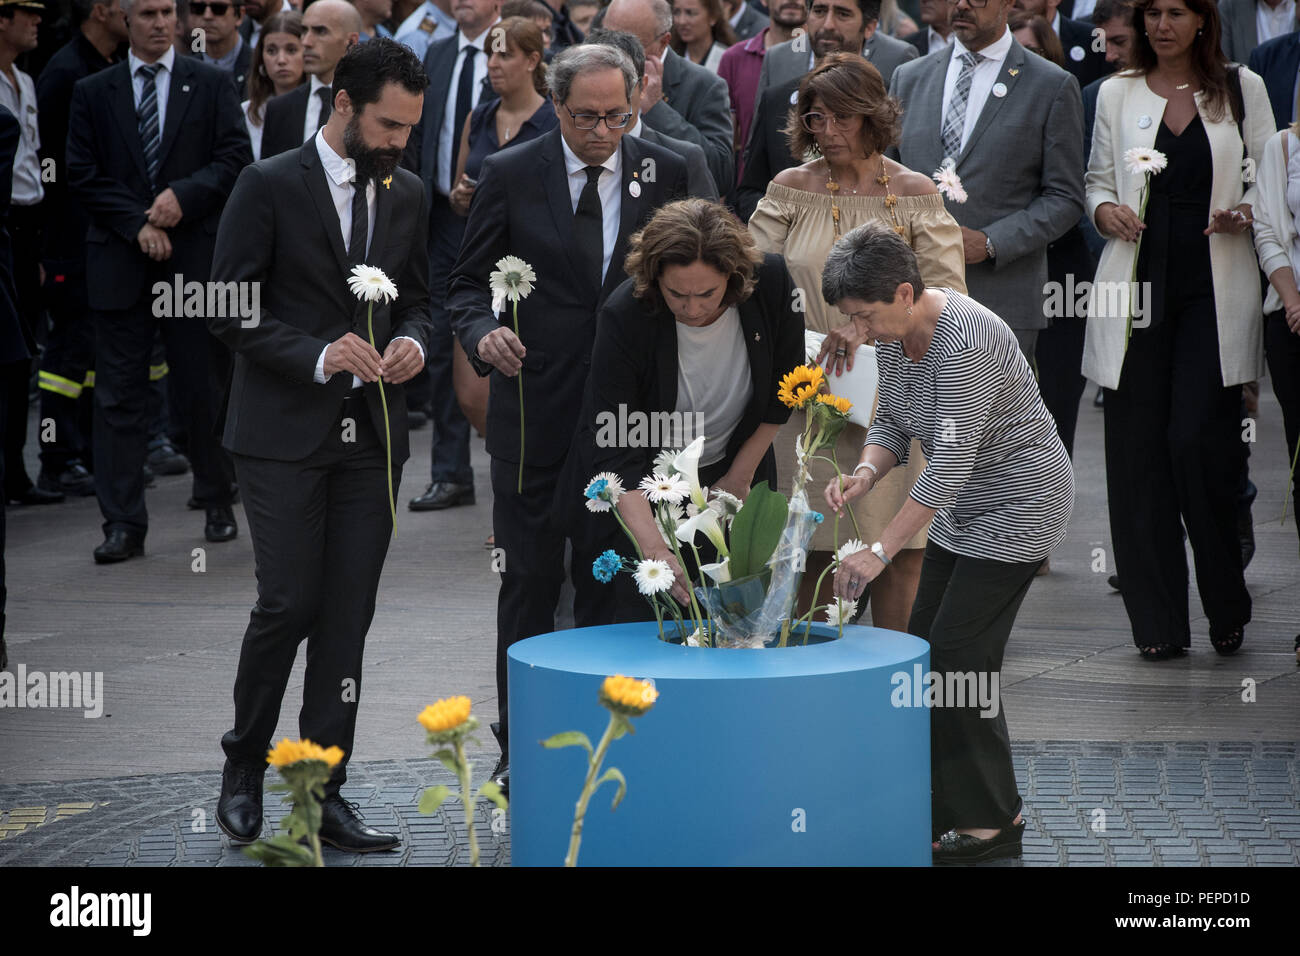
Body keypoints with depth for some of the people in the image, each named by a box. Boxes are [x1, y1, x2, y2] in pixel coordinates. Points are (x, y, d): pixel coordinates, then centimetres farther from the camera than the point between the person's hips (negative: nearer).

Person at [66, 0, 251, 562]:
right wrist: (137, 223, -9)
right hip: (120, 262, 0)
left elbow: (235, 158, 0)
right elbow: (83, 176, 2)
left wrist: (184, 196, -14)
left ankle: (217, 504, 23)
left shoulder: (211, 86, 7)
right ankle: (123, 525, -1)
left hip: (197, 259, 0)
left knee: (205, 387, 6)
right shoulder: (93, 94, 8)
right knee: (118, 395, -2)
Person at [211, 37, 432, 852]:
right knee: (289, 603, -8)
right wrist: (319, 356, -20)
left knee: (349, 616, 3)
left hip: (372, 434, 5)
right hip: (286, 430, -5)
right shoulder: (270, 187, -7)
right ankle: (244, 768, 13)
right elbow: (232, 310, -8)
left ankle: (324, 792, 8)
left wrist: (412, 341, -4)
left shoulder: (407, 195, 10)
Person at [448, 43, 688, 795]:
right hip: (536, 408, -1)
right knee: (531, 580, 3)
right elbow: (469, 281, 3)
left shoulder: (665, 174, 3)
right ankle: (520, 747, 12)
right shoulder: (510, 176, -2)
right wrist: (483, 332, -19)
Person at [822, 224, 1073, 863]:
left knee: (959, 652, -11)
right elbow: (891, 421, 7)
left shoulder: (966, 341, -31)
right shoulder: (893, 333, -3)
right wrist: (865, 475, -16)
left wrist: (880, 552, -34)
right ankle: (943, 808, 11)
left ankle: (994, 821, -2)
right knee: (925, 643, 5)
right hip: (964, 506, 9)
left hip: (1020, 503, -9)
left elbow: (950, 461, -33)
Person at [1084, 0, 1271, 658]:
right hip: (1137, 284, 2)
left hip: (1214, 289, -2)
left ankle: (1226, 605, 6)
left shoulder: (1242, 89, 7)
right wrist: (1105, 210, -7)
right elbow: (1097, 180, 15)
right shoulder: (1117, 94, 11)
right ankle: (1157, 622, 6)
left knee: (1198, 441, -13)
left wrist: (1246, 211, -11)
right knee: (1138, 449, -1)